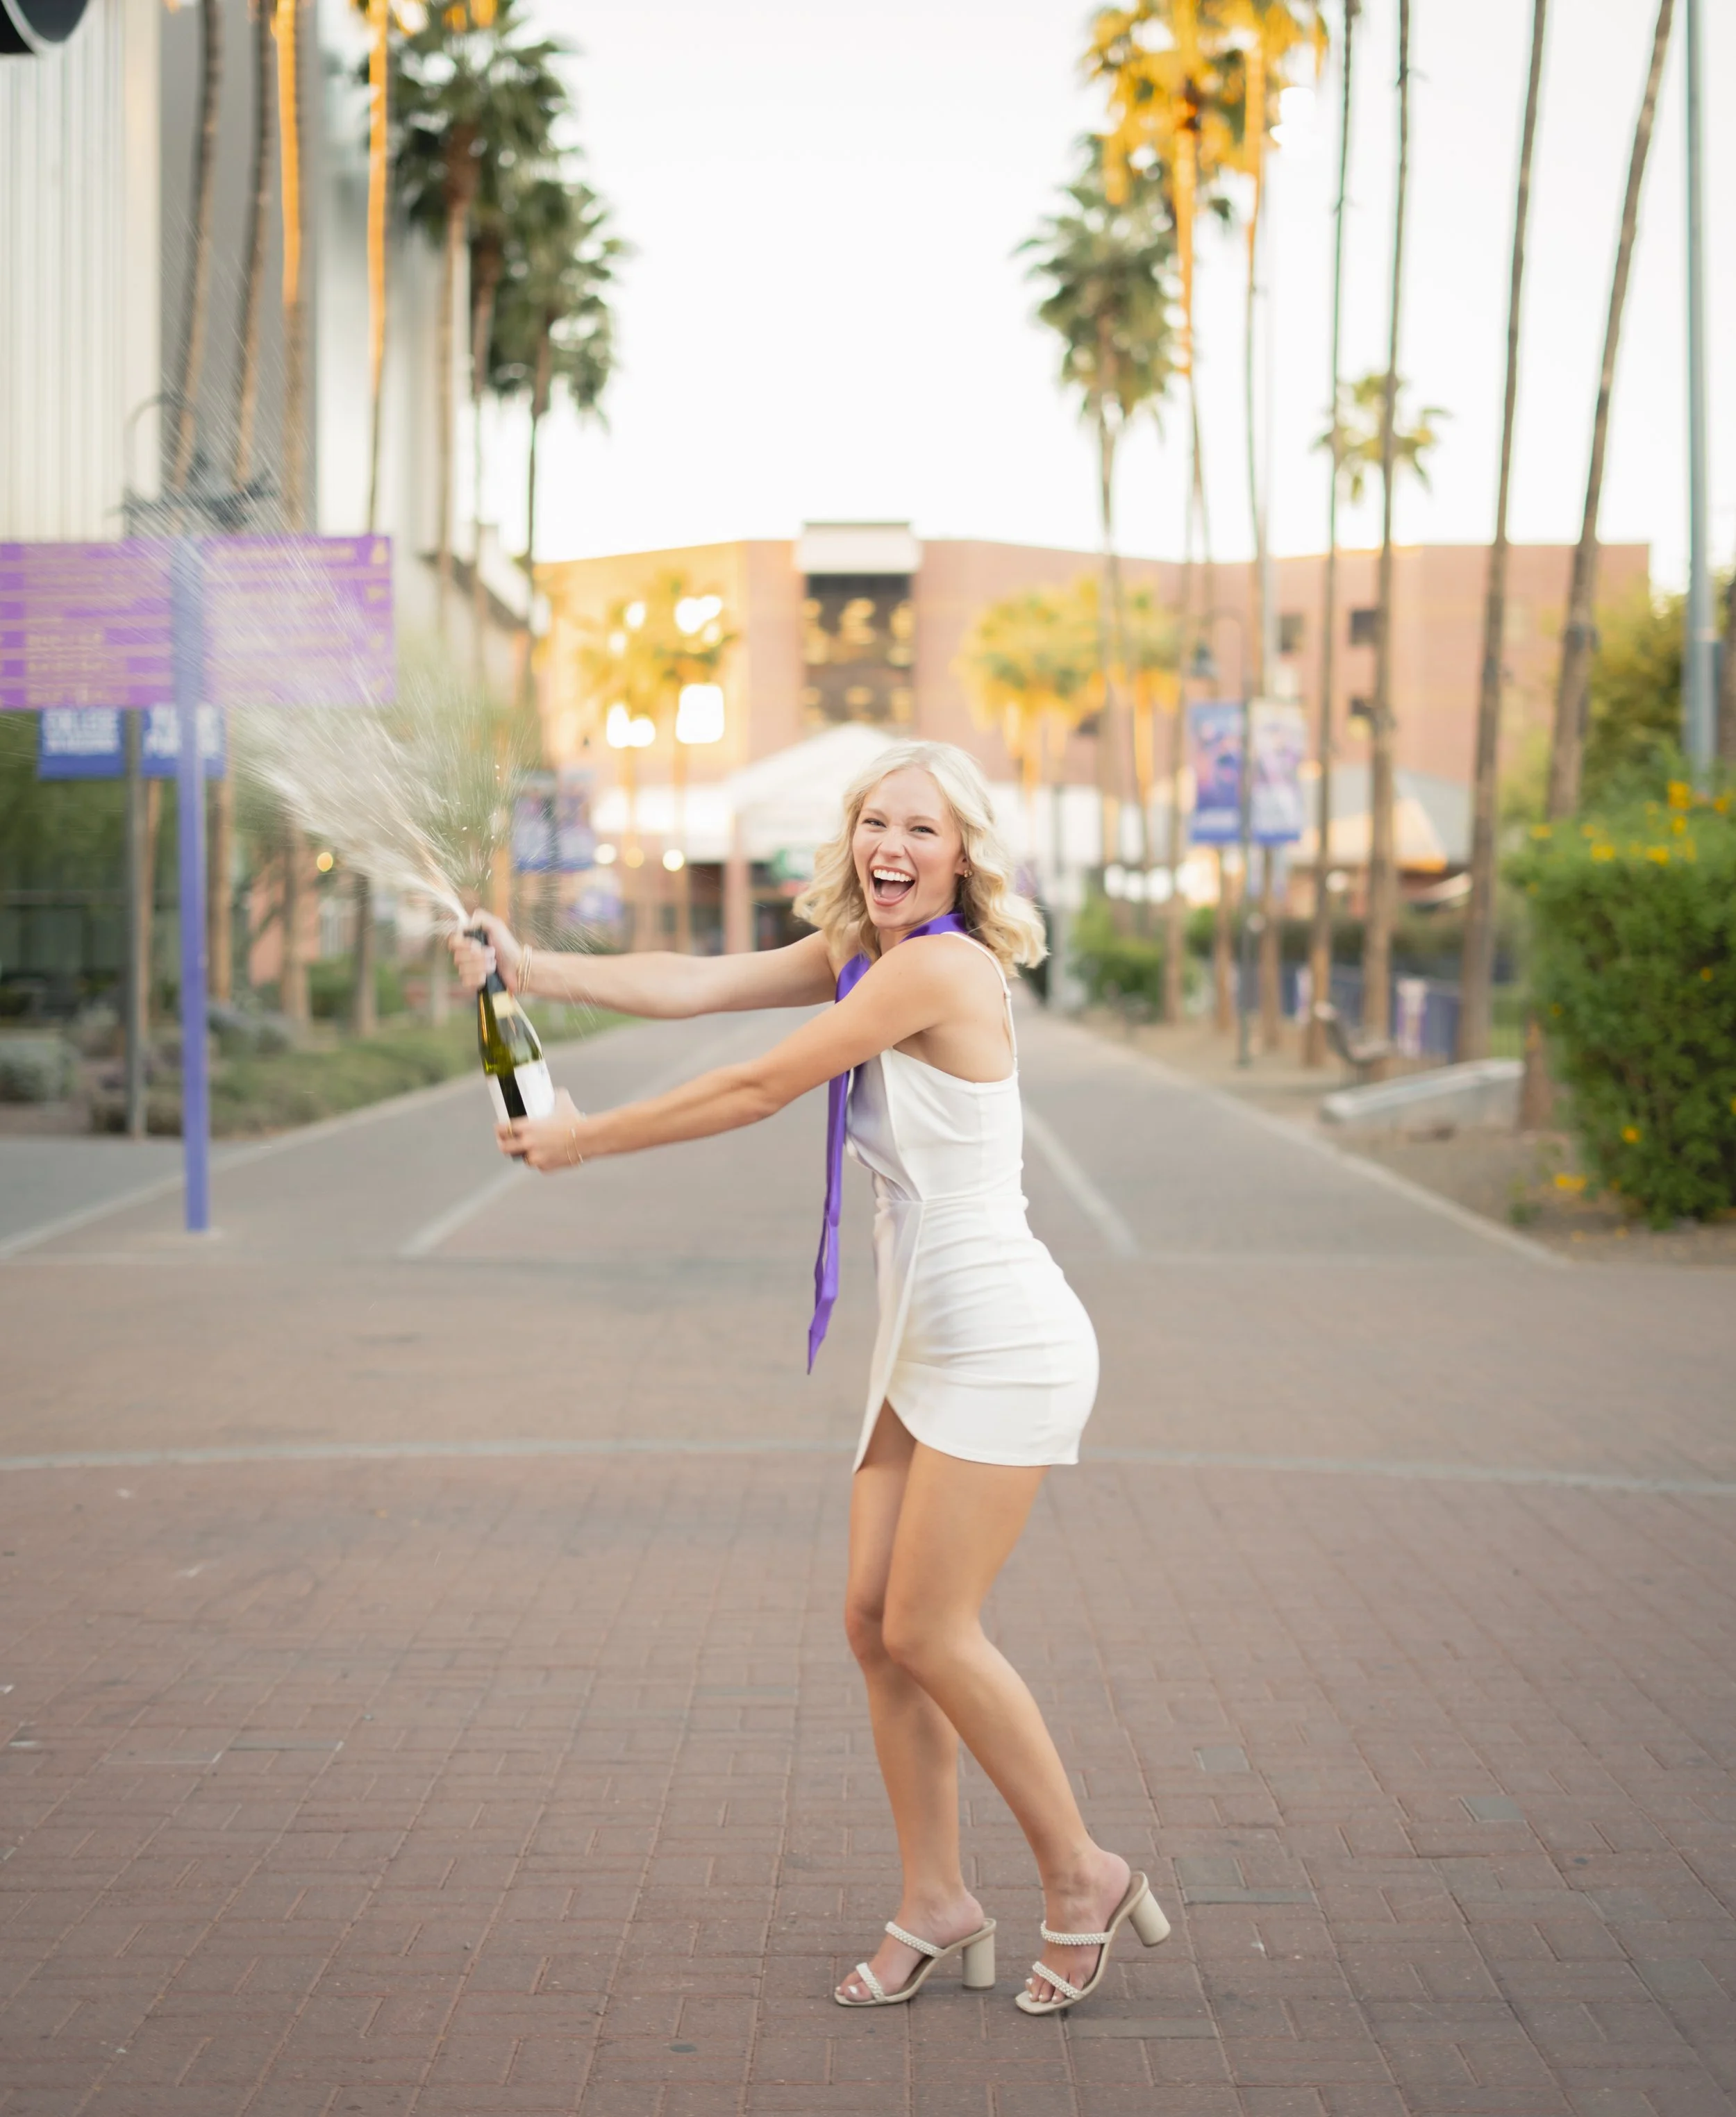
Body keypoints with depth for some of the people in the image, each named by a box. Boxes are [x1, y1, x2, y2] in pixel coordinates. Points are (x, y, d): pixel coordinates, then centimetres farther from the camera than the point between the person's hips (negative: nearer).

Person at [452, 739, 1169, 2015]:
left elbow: (760, 1089, -16)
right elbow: (690, 986, 3)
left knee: (930, 1632, -5)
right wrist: (524, 966, -6)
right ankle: (937, 1909, 20)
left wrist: (587, 1140, -7)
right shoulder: (860, 954, 10)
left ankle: (1084, 1881, 12)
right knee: (874, 1622, 8)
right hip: (925, 1348, 9)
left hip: (1005, 1346, -9)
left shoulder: (942, 966, -18)